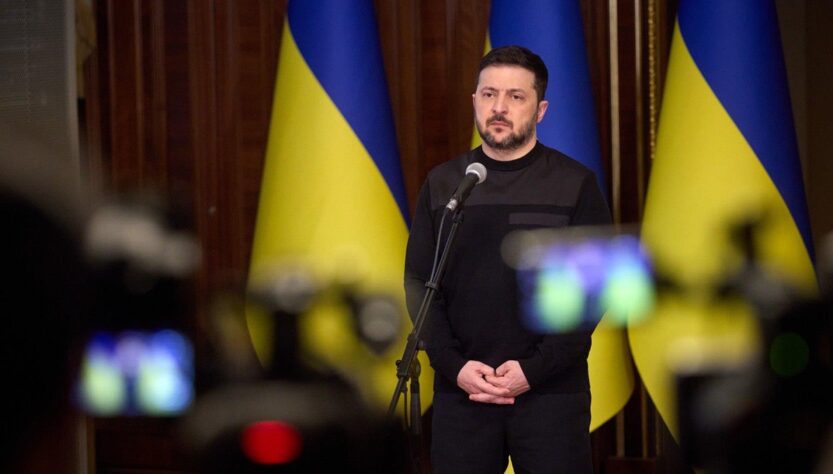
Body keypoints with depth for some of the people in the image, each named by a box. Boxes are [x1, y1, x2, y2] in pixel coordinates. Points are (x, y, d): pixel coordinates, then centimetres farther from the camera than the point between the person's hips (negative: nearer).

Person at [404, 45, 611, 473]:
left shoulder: (575, 185, 0)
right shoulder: (442, 184, 9)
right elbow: (420, 284, 6)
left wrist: (536, 368, -13)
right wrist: (454, 365, -8)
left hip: (552, 392, -2)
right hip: (460, 392, 2)